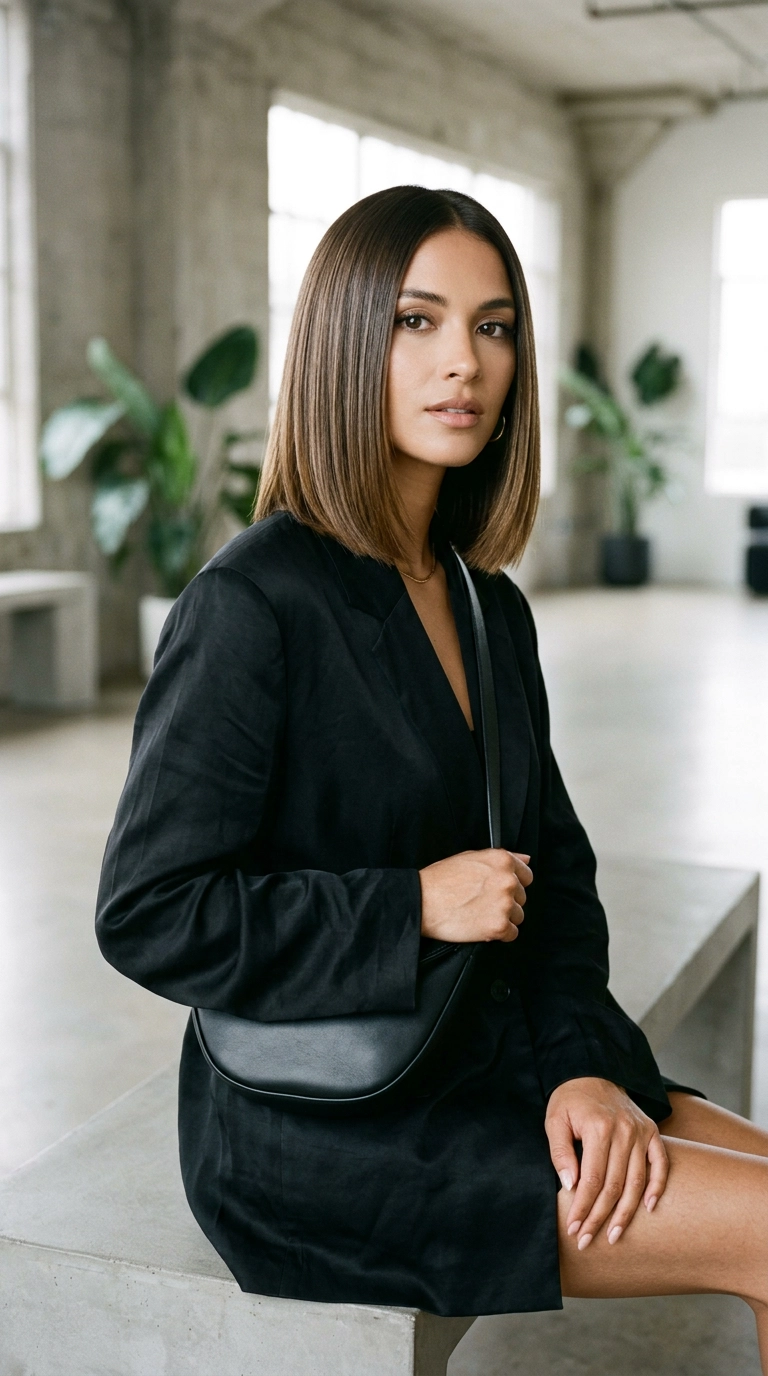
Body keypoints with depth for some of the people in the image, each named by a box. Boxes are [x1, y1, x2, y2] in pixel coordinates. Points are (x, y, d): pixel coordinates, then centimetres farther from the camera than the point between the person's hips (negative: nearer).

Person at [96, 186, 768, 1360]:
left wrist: (584, 1064, -4)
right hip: (314, 1128, -7)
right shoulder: (253, 604, -15)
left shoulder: (488, 604, 8)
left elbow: (555, 864, 11)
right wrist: (414, 909, -18)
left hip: (491, 1066, 8)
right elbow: (149, 912, -15)